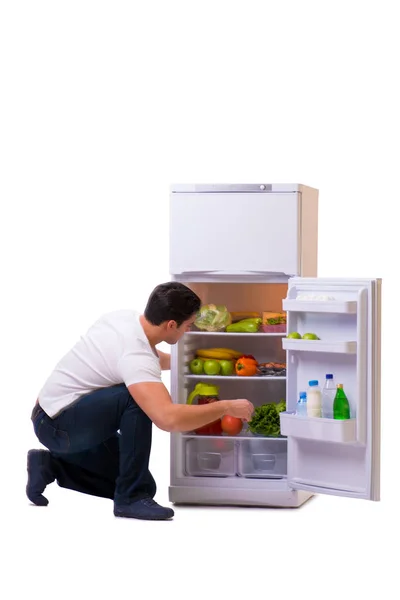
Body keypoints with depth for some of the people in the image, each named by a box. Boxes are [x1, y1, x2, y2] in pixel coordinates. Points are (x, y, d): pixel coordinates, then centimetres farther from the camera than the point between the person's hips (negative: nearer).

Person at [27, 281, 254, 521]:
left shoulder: (125, 317, -1)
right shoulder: (135, 355, -30)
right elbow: (168, 418, -43)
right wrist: (226, 407, -30)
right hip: (60, 424, -10)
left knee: (145, 486, 9)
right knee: (138, 399, -31)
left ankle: (52, 466, 15)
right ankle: (131, 498, -19)